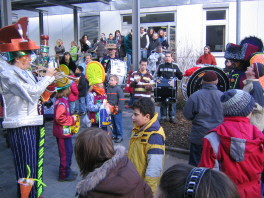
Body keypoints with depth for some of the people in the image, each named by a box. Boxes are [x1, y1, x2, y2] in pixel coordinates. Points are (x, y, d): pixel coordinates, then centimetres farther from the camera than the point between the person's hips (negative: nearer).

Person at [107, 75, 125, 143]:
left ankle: (120, 136, 8)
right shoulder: (108, 89, 9)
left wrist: (119, 108, -17)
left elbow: (121, 99, -15)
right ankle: (115, 134, 29)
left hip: (117, 110, -7)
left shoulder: (118, 89, -12)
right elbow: (106, 98, 21)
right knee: (113, 123, 16)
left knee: (118, 123, -1)